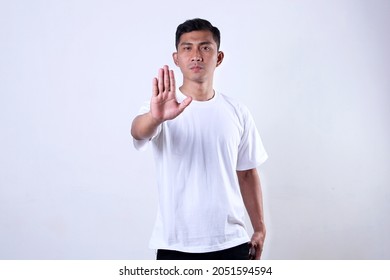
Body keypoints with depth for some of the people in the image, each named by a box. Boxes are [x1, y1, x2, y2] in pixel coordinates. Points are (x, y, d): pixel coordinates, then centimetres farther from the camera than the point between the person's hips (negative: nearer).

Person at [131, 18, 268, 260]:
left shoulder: (237, 112, 5)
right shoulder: (160, 107, -6)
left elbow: (247, 173, 11)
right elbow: (139, 131, -28)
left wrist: (259, 228, 9)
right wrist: (155, 117, -50)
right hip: (176, 245, -2)